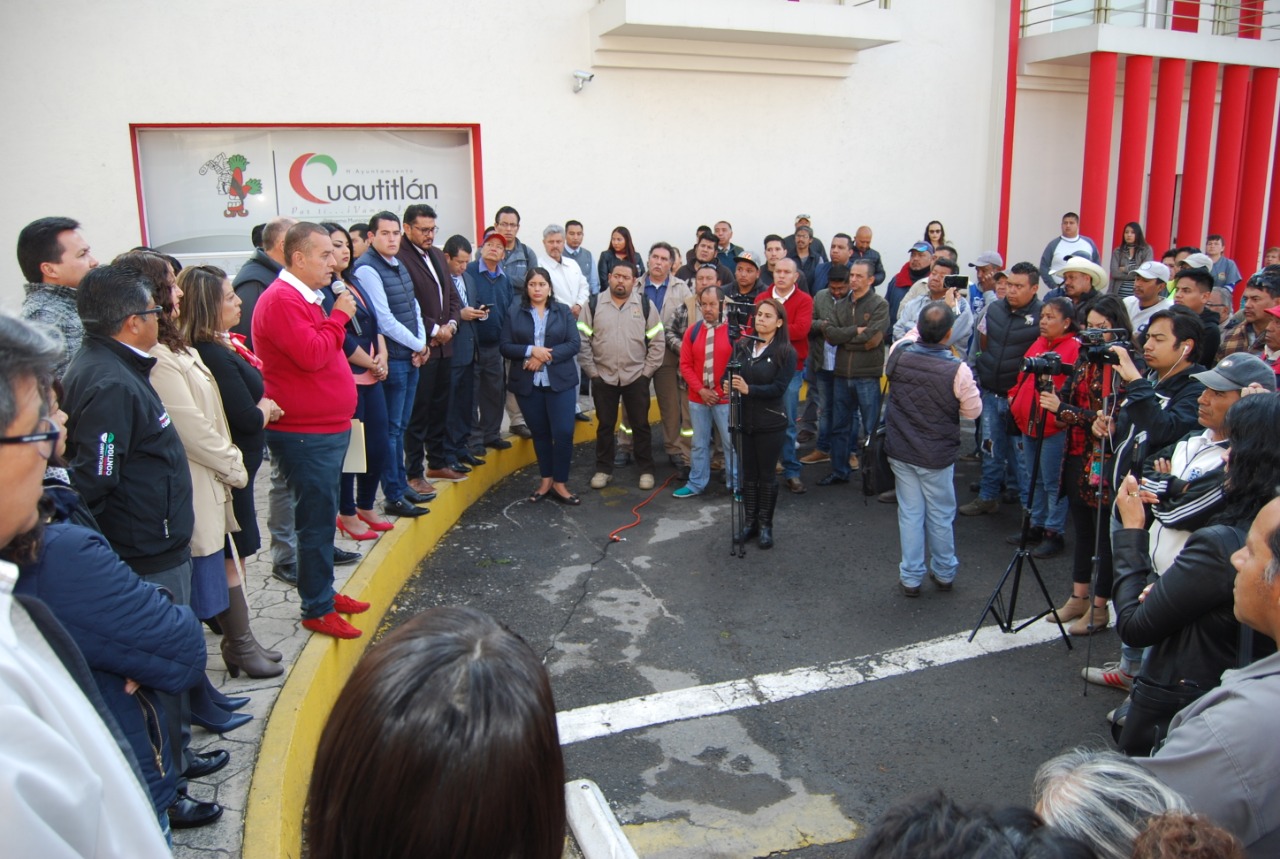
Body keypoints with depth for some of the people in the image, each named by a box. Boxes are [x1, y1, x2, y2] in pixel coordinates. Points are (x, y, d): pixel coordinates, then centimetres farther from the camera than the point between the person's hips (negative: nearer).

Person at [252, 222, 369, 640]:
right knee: (316, 521, -2)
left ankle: (324, 592, 32)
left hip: (327, 429, 10)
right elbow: (311, 355, -26)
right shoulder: (281, 300, -18)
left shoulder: (306, 298, 16)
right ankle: (317, 610, 10)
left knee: (323, 518, 19)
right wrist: (339, 317, -16)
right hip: (305, 435, -10)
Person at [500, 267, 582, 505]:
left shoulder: (564, 311, 4)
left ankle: (559, 483, 7)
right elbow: (504, 346, -2)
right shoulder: (515, 313, 4)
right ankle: (545, 480, 24)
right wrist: (531, 350, -17)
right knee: (539, 433, 10)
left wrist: (546, 356, -15)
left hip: (560, 382, -1)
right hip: (527, 384, 1)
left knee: (563, 432, -6)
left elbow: (574, 343, -4)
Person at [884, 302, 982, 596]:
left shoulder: (899, 353, -13)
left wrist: (920, 330, 19)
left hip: (901, 450, 2)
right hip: (937, 456, -2)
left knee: (910, 513, 12)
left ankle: (911, 577, 20)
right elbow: (973, 410, -8)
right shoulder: (957, 370, -23)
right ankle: (944, 573, 32)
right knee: (941, 516, 15)